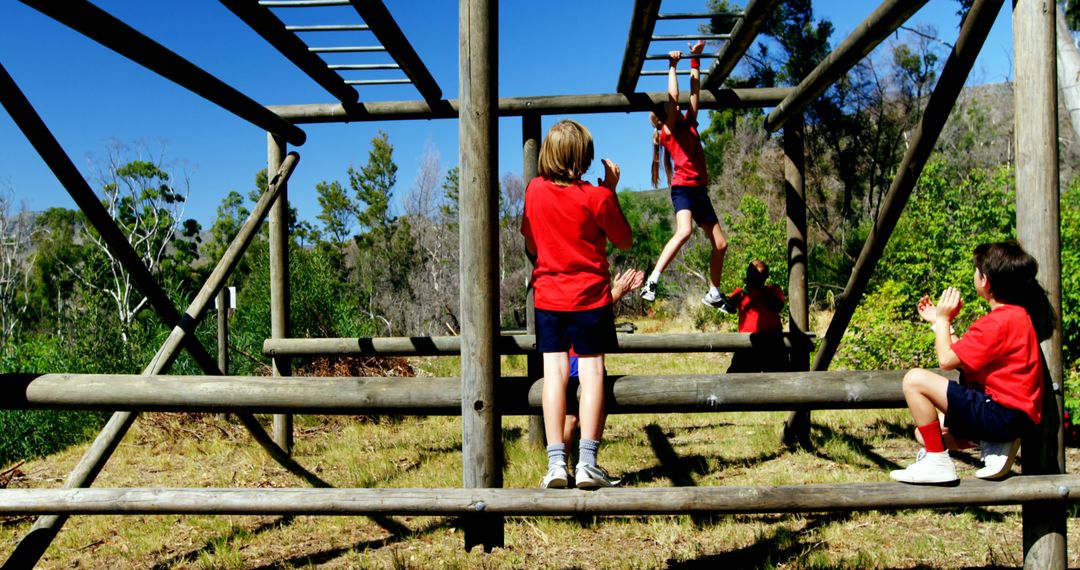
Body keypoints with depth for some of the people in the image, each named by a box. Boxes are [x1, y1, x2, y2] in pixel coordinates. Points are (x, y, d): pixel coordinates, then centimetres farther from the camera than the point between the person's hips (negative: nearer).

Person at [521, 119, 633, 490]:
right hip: (590, 297, -2)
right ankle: (587, 463, -2)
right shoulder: (597, 196, -10)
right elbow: (625, 241, 4)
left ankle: (556, 463, -2)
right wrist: (611, 190, 5)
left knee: (555, 372, 2)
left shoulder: (534, 191, 0)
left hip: (548, 296, 3)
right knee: (591, 371, 1)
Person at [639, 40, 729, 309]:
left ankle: (714, 294, 22)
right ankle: (652, 281, -33)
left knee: (720, 243, 8)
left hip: (700, 190, 8)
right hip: (683, 188, -8)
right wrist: (672, 66, -3)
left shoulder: (690, 124, 17)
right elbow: (673, 96, -9)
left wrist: (695, 60, 20)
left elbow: (694, 92, 19)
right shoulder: (668, 133, -1)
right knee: (684, 230, -34)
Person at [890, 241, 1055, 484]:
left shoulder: (1000, 321, -21)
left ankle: (937, 462, -13)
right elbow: (964, 360, 17)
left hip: (1001, 414, -11)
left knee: (915, 379, -19)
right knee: (924, 433, 19)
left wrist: (942, 318, -3)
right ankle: (996, 444, 4)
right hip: (1010, 416, 11)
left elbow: (947, 359, -18)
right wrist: (940, 322, 19)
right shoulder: (1018, 314, 13)